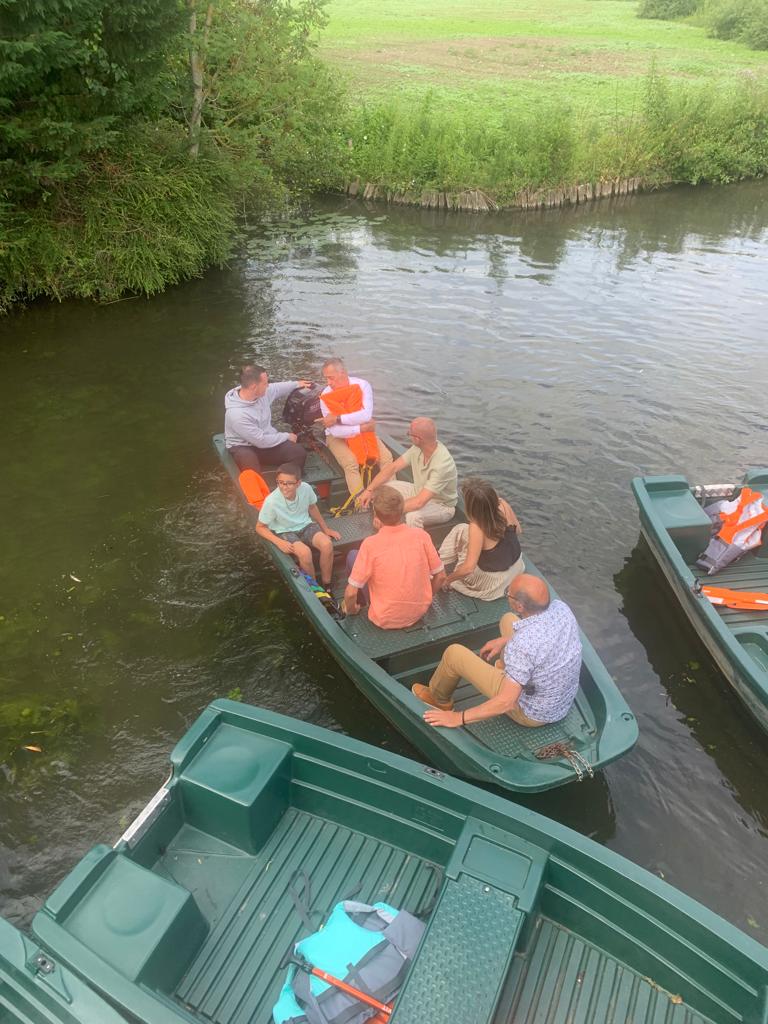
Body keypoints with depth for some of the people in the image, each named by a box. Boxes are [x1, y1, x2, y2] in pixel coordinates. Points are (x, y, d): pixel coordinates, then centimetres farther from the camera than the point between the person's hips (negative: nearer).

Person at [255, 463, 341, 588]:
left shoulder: (306, 488, -18)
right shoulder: (271, 501, -27)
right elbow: (260, 527, -12)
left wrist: (325, 529, 10)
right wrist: (279, 542, -25)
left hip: (306, 525, 3)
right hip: (285, 532, -3)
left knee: (327, 544, -23)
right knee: (305, 552, -31)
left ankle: (326, 585, -4)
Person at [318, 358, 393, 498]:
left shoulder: (362, 385, -14)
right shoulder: (326, 395, -16)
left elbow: (366, 415, -27)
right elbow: (335, 431, -21)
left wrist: (337, 418, -29)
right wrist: (361, 428, -26)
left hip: (363, 431, 2)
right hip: (338, 436, -2)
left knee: (386, 457, -17)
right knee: (351, 463, -29)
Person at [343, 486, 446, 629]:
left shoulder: (370, 544, -22)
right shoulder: (422, 535, -13)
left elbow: (351, 593, -19)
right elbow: (440, 576, -3)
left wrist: (350, 609, 4)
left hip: (385, 620, -3)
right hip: (419, 612, 4)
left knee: (353, 556, 10)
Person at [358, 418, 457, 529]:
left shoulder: (442, 463, -36)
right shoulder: (418, 448, -13)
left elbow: (419, 502, -40)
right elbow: (393, 467, -4)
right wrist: (369, 490, -13)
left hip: (441, 505, -7)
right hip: (420, 492, 7)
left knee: (412, 516, -38)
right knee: (379, 488, -4)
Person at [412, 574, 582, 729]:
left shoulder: (522, 646, -38)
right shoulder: (560, 607, -17)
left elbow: (506, 702, -34)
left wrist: (459, 718, -24)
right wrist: (505, 640, 11)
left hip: (533, 715, -6)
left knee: (454, 653, -1)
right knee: (508, 620, 17)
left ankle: (439, 700, 31)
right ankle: (507, 668, 46)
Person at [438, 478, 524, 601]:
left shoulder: (476, 527, -34)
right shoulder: (503, 505, -18)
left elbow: (468, 568, -34)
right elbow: (518, 531, 1)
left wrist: (448, 578, -16)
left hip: (491, 582, -6)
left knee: (460, 530, 0)